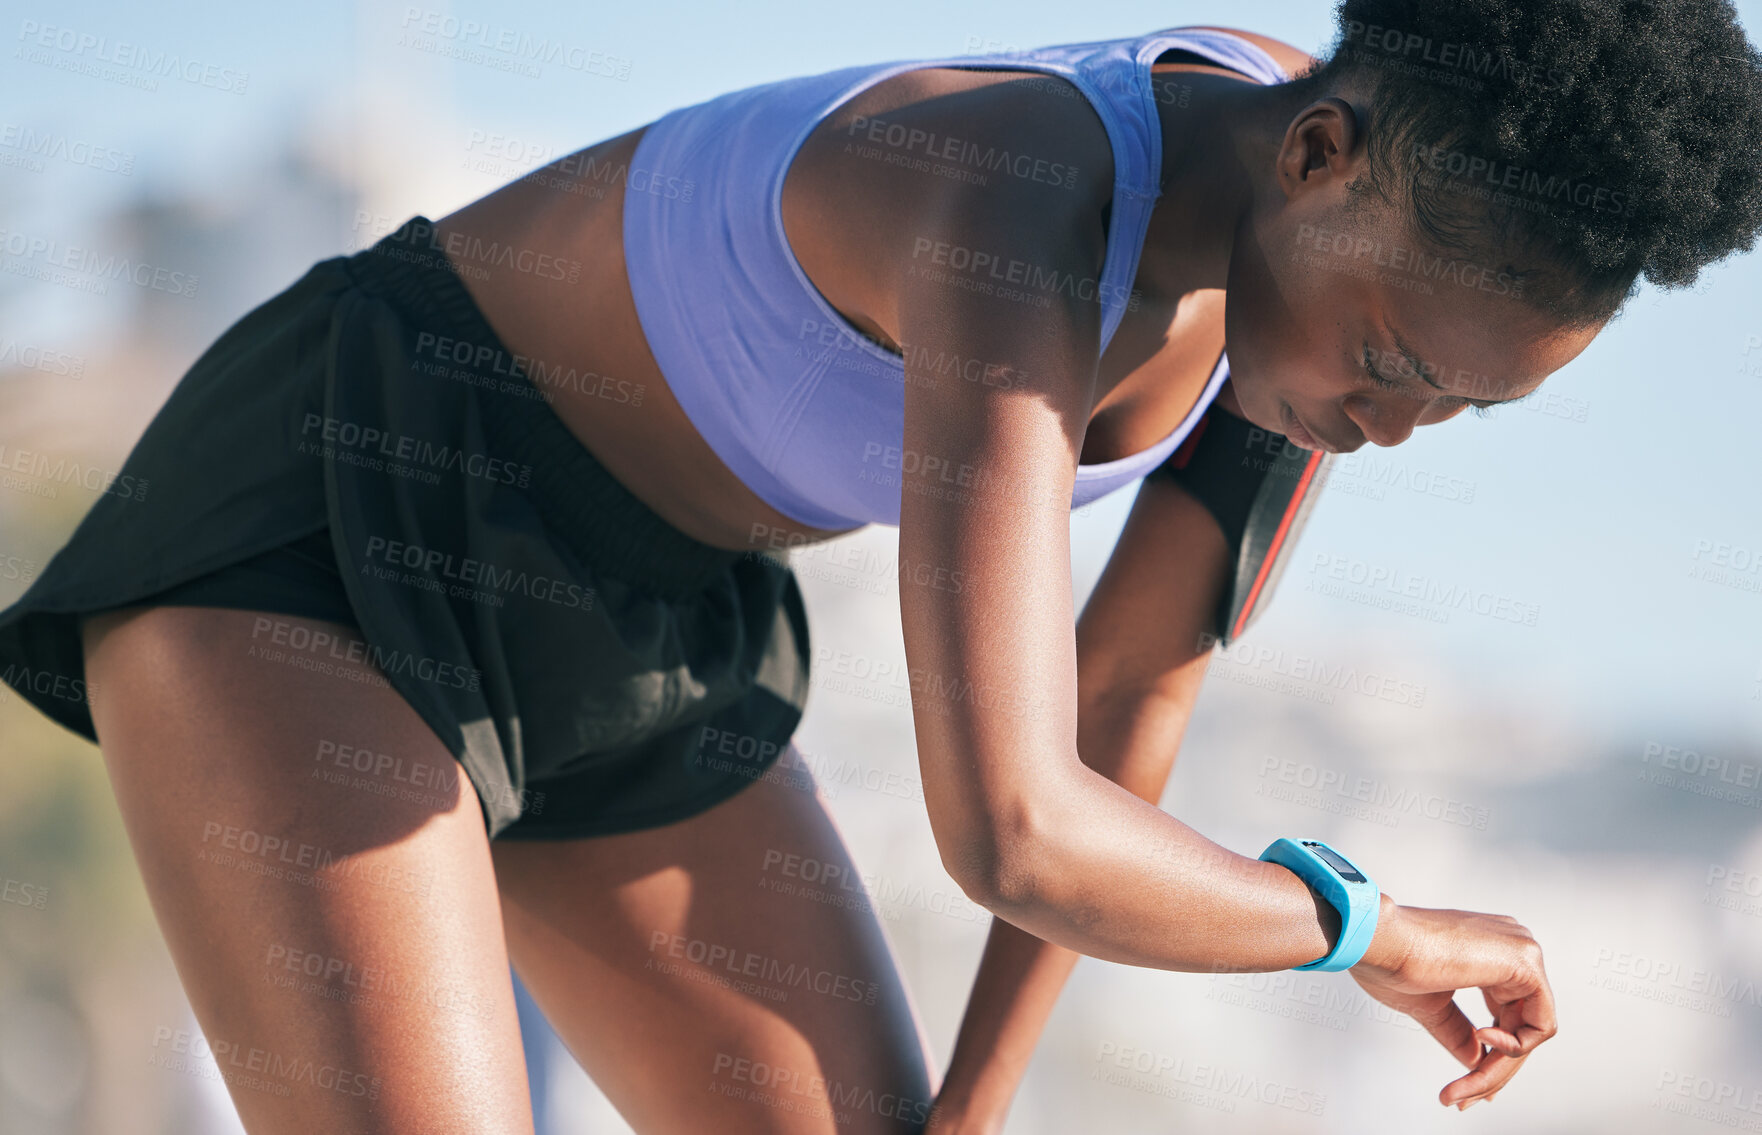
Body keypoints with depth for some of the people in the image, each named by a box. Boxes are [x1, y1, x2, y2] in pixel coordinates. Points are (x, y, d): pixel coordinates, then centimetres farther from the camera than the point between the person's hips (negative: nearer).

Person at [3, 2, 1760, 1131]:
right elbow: (1011, 833, -42)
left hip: (620, 654, 8)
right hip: (308, 548, -8)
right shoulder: (1024, 223, -35)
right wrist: (1367, 929, -23)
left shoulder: (1367, 242, -7)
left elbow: (1132, 687, 4)